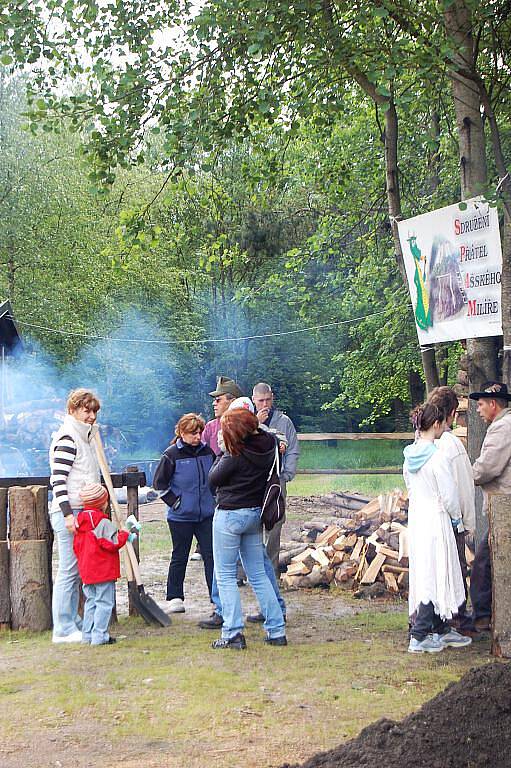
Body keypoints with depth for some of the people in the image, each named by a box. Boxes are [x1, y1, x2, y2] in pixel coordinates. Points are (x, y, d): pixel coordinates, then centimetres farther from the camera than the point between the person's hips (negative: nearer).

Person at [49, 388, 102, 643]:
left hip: (80, 512, 10)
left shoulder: (84, 438, 19)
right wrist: (68, 514, -24)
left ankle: (73, 623, 18)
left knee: (76, 571, 12)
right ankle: (64, 630, -3)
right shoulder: (67, 438, -12)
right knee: (69, 570, -7)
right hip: (68, 512, -10)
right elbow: (58, 479, -19)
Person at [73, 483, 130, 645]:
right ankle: (99, 636, -8)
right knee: (104, 603, -4)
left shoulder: (80, 522, 10)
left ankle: (87, 635, 17)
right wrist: (125, 535, -4)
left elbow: (76, 546, 16)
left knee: (91, 602, 15)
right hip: (103, 571, -8)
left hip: (86, 570, 8)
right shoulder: (103, 522, -15)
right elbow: (113, 543, -19)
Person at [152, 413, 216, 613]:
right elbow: (159, 482, -4)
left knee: (211, 555, 1)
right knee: (179, 557, 8)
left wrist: (213, 499, 11)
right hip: (181, 517, -3)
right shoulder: (172, 455, -9)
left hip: (206, 515, 3)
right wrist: (174, 502, -8)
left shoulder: (207, 452, 4)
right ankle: (175, 598, 18)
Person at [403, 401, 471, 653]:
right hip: (435, 519, -8)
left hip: (415, 517, 8)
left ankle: (442, 630, 25)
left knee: (425, 574, 14)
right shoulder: (436, 456, -19)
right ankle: (419, 636, -1)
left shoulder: (410, 454, 5)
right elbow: (449, 494, -15)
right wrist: (455, 516, 4)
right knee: (435, 575, -2)